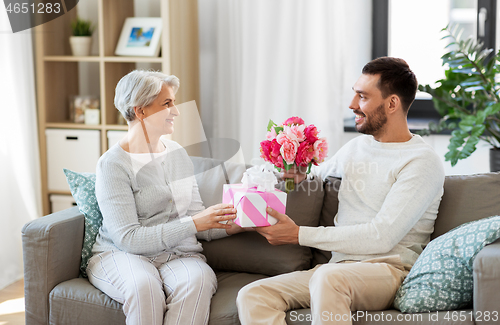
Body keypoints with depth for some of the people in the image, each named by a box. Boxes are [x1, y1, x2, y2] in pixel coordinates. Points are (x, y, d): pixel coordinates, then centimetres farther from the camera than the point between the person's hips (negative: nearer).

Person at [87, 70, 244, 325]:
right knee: (144, 286, -38)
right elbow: (128, 238, -16)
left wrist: (231, 225, -9)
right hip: (120, 255, -4)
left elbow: (195, 214, 12)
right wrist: (194, 224, -21)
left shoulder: (177, 153, 13)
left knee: (197, 280, -31)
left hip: (177, 254, 4)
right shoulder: (112, 164, -8)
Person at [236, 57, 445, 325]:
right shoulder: (356, 147, 18)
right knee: (251, 295, -18)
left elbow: (382, 237, -16)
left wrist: (300, 235, -15)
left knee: (328, 277, -40)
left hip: (390, 270, -7)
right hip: (338, 268, 7)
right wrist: (301, 176, 12)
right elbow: (320, 172, 39)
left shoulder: (422, 162, -6)